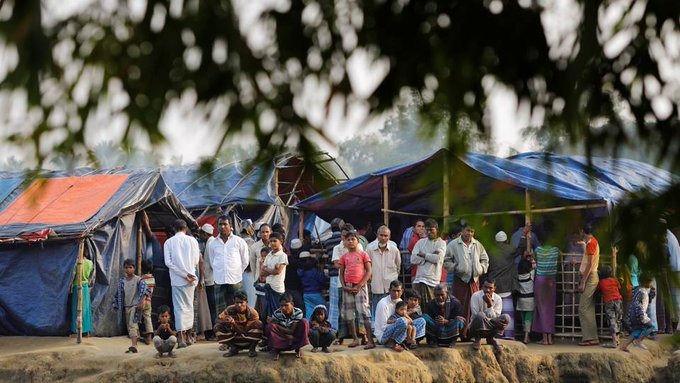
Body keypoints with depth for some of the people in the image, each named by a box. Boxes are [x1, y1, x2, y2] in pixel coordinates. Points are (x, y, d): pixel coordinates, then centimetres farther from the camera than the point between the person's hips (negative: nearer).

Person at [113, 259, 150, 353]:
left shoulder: (138, 280, -5)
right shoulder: (122, 281, 10)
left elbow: (144, 290, -17)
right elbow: (119, 294, 16)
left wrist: (142, 301, -31)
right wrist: (117, 305, 14)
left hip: (135, 305, -6)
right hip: (126, 306, 6)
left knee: (133, 324, -19)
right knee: (129, 326, 11)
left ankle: (134, 346, -30)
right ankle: (134, 345, 20)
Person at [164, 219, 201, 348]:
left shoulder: (169, 242, -1)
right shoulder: (192, 240, 0)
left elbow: (168, 262, -8)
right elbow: (196, 261, 0)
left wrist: (184, 275, -8)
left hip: (176, 279, -1)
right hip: (190, 279, 1)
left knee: (179, 307, -2)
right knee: (189, 306, 14)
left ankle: (182, 338, -11)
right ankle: (188, 335, 18)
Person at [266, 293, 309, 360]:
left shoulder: (298, 312, -17)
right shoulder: (277, 313, -15)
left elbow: (291, 331, -19)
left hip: (294, 341, 0)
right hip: (281, 341, 0)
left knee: (304, 322, -22)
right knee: (270, 326, -27)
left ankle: (298, 348, -8)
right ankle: (276, 349, -8)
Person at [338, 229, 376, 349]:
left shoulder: (363, 254, 2)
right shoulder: (344, 257, 12)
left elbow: (368, 272, -2)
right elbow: (341, 273, 13)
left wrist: (359, 286, -10)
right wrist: (344, 287, -4)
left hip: (360, 286, -5)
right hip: (348, 288, 5)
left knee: (364, 312, -12)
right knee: (348, 314, 5)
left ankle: (370, 340, -16)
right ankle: (355, 339, 15)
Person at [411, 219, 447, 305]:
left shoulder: (441, 243, 4)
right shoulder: (421, 242, 15)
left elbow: (437, 258, -13)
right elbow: (413, 259, 3)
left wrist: (422, 255, -2)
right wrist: (430, 256, -5)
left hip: (432, 280, -4)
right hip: (418, 279, 4)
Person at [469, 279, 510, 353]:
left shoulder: (498, 299, -3)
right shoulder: (476, 296, -10)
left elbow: (494, 318, -11)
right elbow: (475, 315, -19)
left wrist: (490, 305, -26)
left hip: (490, 328, 3)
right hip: (476, 328, -3)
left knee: (506, 317, -22)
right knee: (480, 315, -36)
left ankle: (490, 339, -3)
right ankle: (477, 339, -13)